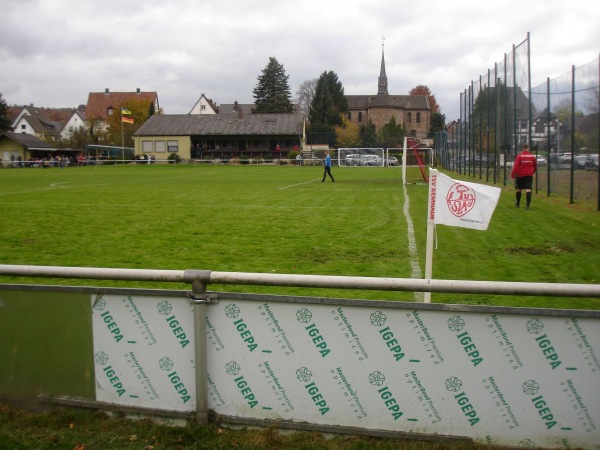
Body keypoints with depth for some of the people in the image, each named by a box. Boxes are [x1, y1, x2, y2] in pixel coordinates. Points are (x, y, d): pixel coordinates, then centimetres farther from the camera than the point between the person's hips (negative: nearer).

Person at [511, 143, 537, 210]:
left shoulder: (519, 156, -8)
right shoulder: (532, 156, 2)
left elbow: (516, 166, -14)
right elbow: (535, 166, 12)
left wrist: (513, 174, -10)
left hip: (520, 175, -1)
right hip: (529, 175, 1)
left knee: (519, 189, 15)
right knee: (528, 189, -6)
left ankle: (517, 203, 30)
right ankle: (527, 205, -17)